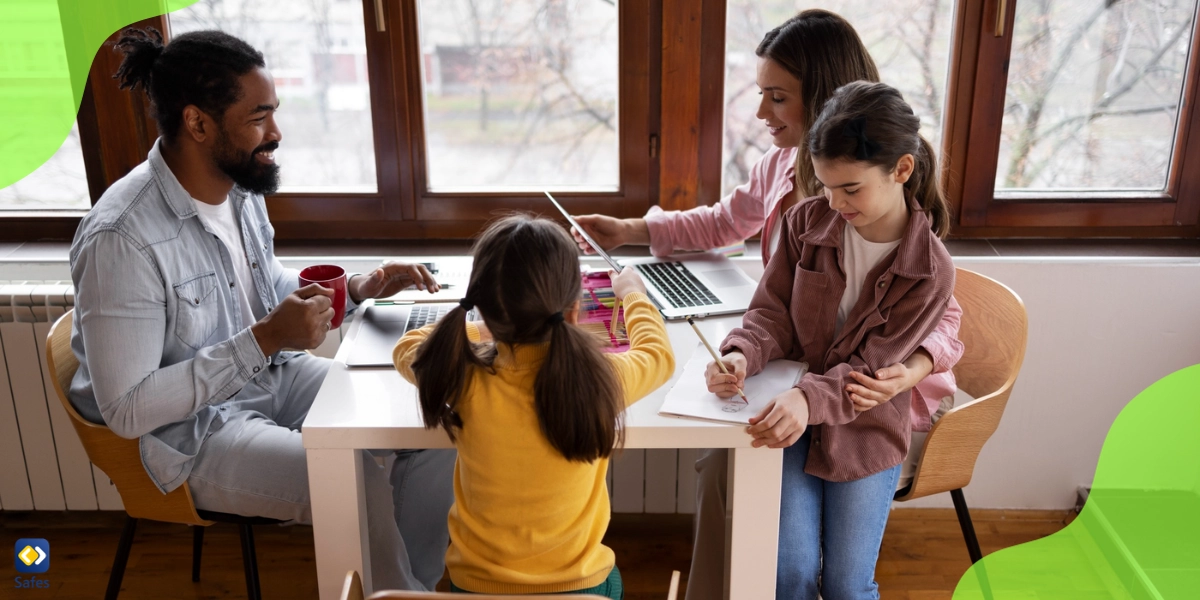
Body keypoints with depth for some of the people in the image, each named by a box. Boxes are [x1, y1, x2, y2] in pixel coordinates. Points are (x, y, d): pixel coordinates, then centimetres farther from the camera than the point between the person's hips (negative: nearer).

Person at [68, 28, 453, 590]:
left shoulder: (239, 185, -2)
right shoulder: (122, 238, -26)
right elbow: (126, 409, -25)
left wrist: (358, 287, -2)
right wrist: (265, 339, -29)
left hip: (273, 374, 8)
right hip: (192, 428, -7)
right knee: (360, 485, -26)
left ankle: (422, 581, 13)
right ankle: (398, 589, 5)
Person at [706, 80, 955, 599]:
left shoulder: (930, 271, -15)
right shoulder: (806, 221, -8)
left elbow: (871, 368, -17)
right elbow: (772, 313, -4)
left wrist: (810, 399, -36)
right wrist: (742, 355, -26)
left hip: (864, 429, -1)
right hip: (788, 414, 1)